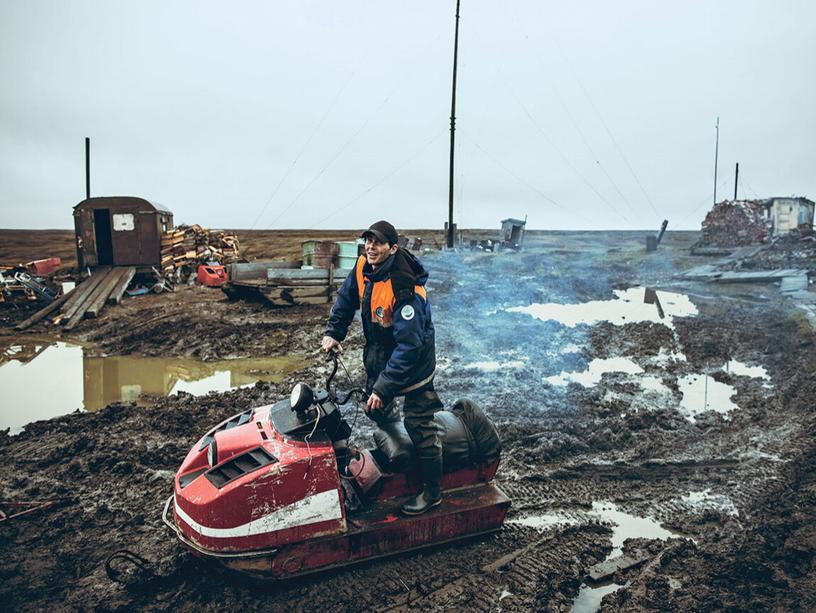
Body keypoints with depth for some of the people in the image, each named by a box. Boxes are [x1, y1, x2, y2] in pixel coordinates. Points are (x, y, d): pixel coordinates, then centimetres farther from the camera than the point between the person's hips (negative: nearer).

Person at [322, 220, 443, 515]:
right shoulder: (363, 268, -10)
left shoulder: (405, 289, -34)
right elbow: (346, 299, 11)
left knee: (420, 428, -1)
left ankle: (432, 492, 15)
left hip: (413, 362, -8)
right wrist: (333, 332, 0)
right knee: (376, 410, 25)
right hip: (378, 353, 8)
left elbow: (409, 345, -35)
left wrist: (384, 386, -34)